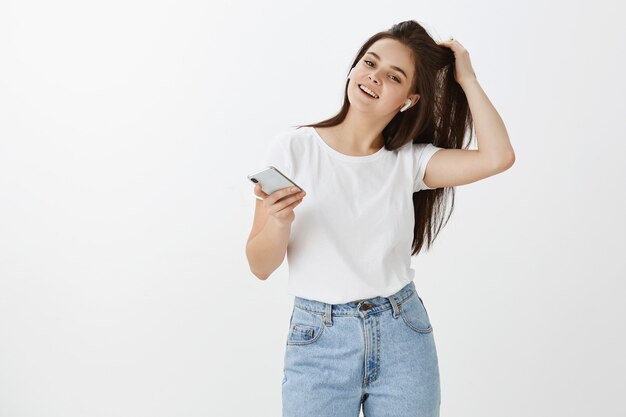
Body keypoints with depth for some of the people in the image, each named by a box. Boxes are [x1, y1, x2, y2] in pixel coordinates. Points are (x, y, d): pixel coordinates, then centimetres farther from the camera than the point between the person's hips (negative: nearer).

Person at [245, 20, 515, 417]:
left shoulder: (409, 160, 1)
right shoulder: (293, 148, -4)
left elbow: (498, 156, -15)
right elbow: (260, 266, -5)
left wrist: (466, 79, -6)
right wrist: (279, 222, -25)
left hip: (403, 337, 2)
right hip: (318, 341, -1)